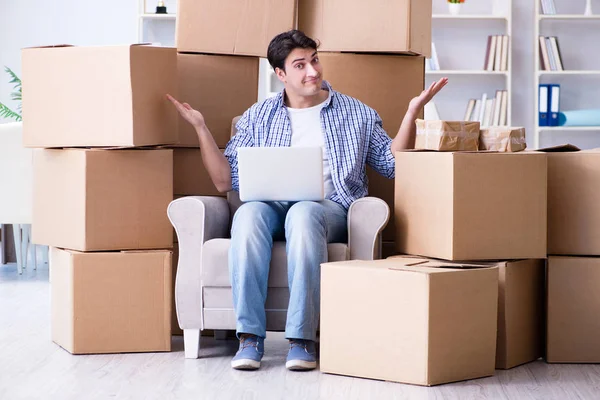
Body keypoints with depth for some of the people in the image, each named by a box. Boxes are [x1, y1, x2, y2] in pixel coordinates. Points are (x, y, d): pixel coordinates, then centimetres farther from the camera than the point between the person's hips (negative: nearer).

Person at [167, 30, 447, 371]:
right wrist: (201, 127, 4)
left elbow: (392, 165, 14)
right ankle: (250, 337, -36)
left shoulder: (356, 113, 18)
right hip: (271, 204, 1)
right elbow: (225, 180, 12)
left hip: (328, 205, -1)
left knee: (303, 214, -39)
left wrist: (412, 112, 4)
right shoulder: (258, 117, 18)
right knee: (248, 215, -36)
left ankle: (303, 338, -39)